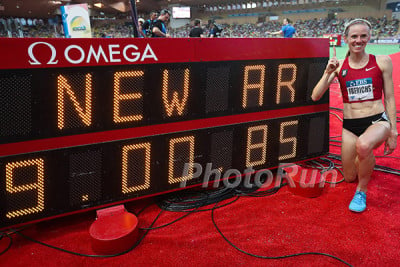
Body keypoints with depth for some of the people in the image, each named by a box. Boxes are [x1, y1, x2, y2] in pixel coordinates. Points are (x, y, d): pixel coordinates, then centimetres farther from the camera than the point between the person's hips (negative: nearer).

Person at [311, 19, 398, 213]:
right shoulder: (339, 66, 0)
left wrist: (393, 131, -2)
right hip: (350, 125, 3)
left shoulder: (382, 62, -3)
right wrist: (328, 73, -17)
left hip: (377, 121, -3)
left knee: (363, 144, -39)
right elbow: (315, 96, -6)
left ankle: (361, 191, -11)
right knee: (349, 177, 10)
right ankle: (367, 159, 47)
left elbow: (389, 99, 1)